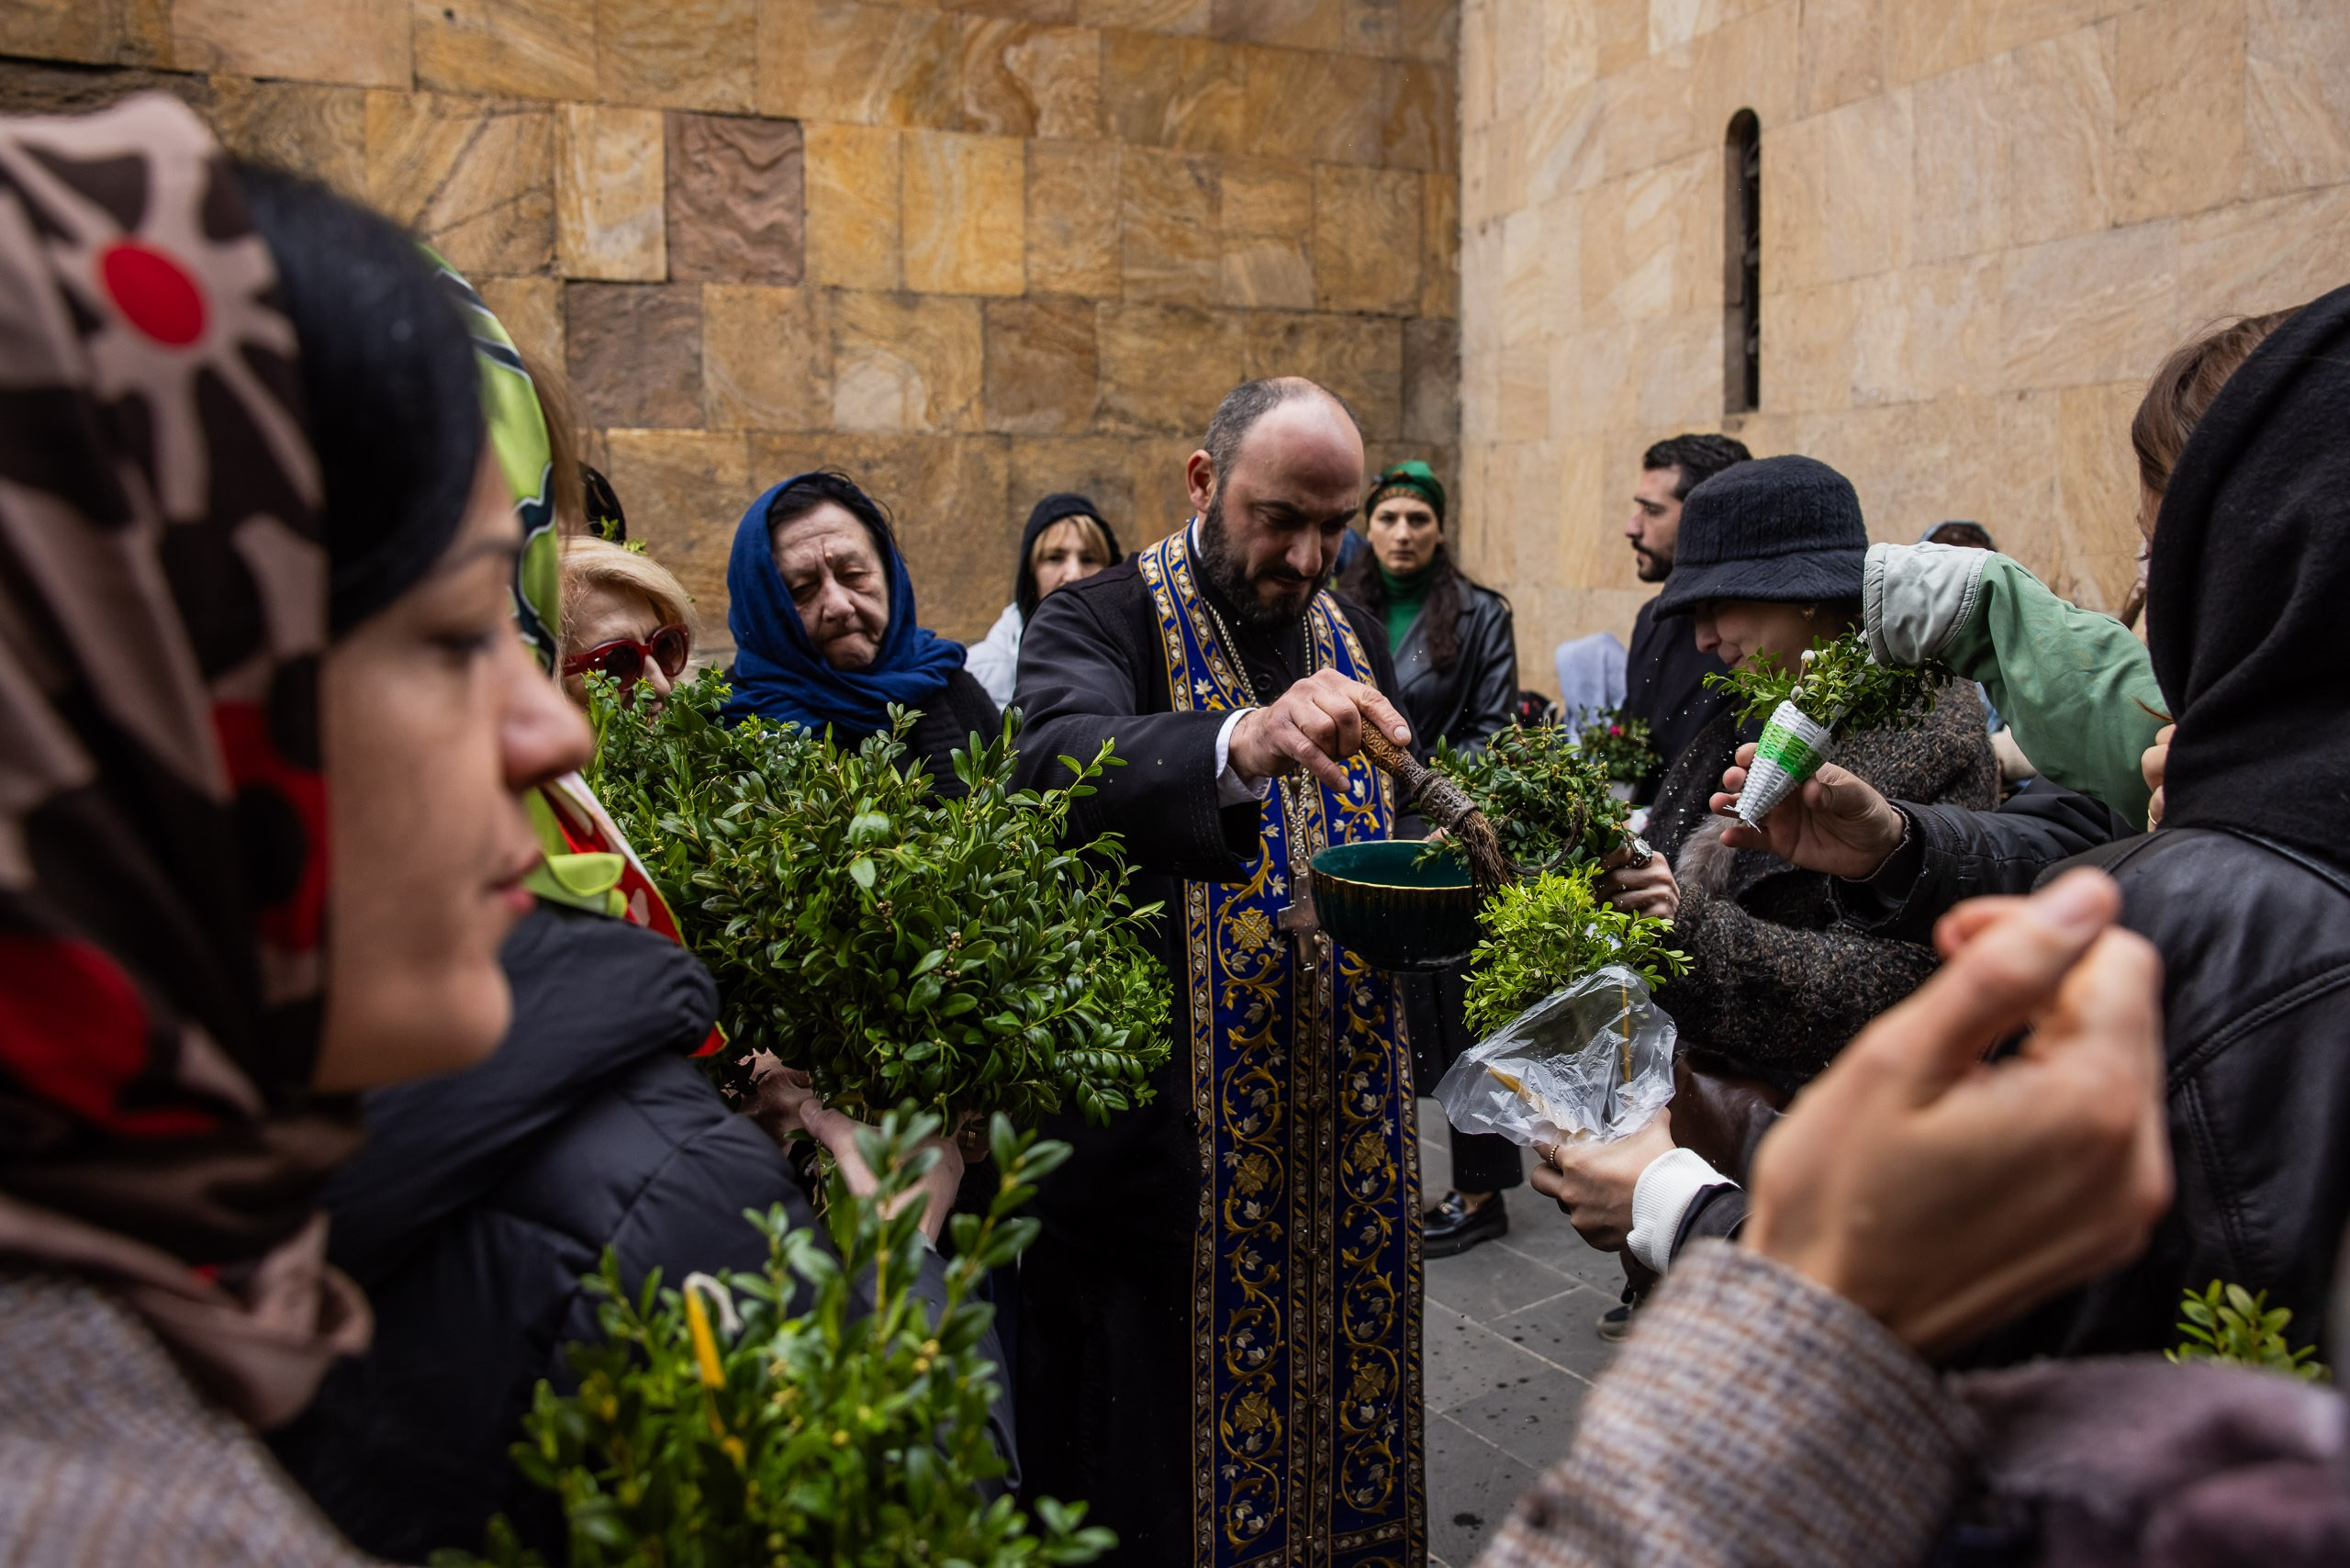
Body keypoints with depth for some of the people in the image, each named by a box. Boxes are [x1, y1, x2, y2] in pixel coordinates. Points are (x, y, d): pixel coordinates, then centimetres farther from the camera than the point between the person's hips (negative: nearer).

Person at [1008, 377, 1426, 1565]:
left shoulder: (1353, 637, 12)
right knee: (1163, 1469, 4)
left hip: (1341, 1135, 6)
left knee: (1336, 1412, 16)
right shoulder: (1100, 623, -8)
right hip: (1172, 1141, -5)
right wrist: (1243, 743, -48)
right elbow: (1060, 766, -31)